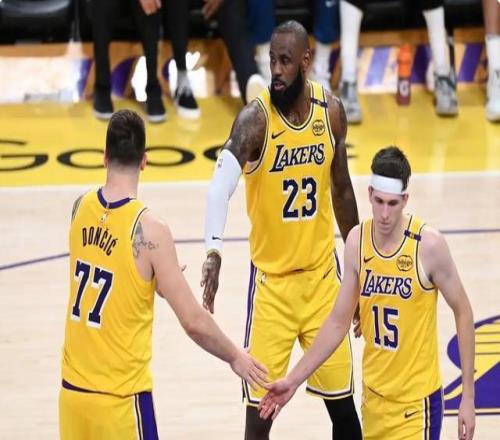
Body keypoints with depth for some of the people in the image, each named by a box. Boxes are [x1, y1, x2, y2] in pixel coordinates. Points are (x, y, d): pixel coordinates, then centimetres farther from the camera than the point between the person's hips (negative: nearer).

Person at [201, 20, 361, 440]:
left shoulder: (331, 111, -3)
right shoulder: (255, 118, -19)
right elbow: (221, 186, -35)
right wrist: (214, 249, -53)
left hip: (323, 274, 4)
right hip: (272, 279, -4)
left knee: (343, 404, 10)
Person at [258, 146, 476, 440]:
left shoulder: (428, 245, -15)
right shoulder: (357, 242, -2)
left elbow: (463, 313, -5)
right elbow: (338, 321, 8)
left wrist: (468, 396, -6)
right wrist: (294, 380, 7)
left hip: (418, 398, -5)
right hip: (374, 394, 5)